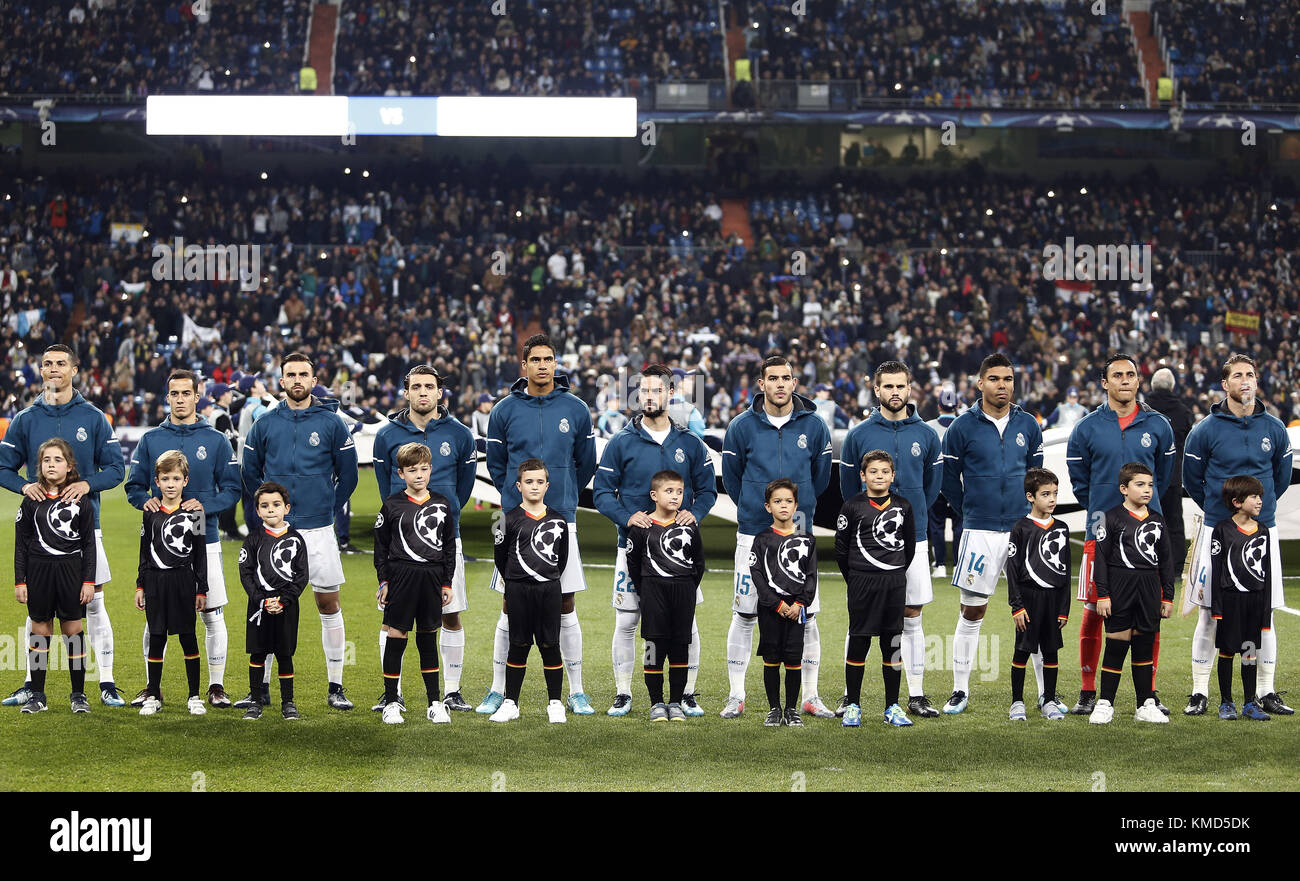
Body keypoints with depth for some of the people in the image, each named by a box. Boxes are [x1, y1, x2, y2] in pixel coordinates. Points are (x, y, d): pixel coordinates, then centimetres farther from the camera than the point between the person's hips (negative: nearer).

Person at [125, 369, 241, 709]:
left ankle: (216, 685, 10)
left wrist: (205, 506, -16)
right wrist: (146, 501, -12)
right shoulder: (150, 439, 8)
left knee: (213, 616, 1)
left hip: (204, 541, -1)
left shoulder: (216, 441, 4)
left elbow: (232, 490, 2)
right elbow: (134, 486, 9)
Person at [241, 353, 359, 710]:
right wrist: (257, 522, 8)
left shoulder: (331, 423, 1)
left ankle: (335, 687, 9)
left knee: (328, 603, 2)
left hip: (318, 530, -1)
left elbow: (347, 473, 8)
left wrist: (330, 510, 7)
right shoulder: (265, 425, 5)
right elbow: (250, 474, 12)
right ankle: (261, 687, 12)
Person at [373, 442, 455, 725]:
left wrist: (447, 583, 9)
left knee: (428, 639, 9)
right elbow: (381, 546, 3)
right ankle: (391, 702, 6)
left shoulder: (441, 504, 8)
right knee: (395, 637, -2)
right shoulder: (392, 505, 0)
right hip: (401, 575, -2)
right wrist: (384, 581, -2)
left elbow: (449, 546, 12)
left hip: (432, 576, 2)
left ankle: (435, 703, 14)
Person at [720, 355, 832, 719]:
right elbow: (731, 477, 11)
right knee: (744, 615, 2)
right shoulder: (742, 427, -2)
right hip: (753, 535, -1)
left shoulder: (813, 426, 1)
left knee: (806, 618, 2)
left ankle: (810, 697, 12)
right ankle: (736, 696, 10)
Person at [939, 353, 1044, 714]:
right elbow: (949, 480, 7)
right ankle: (960, 690, 11)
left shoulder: (1028, 425, 7)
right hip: (979, 532, -2)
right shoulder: (962, 427, -2)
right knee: (972, 612, 2)